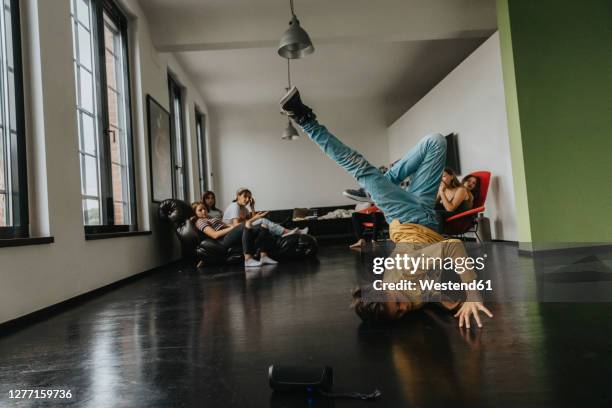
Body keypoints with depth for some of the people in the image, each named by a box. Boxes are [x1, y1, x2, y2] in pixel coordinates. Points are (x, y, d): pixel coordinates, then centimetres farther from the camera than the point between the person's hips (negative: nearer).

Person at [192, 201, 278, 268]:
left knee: (262, 229, -10)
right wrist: (232, 227, -14)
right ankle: (248, 260, -45)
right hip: (225, 239, -8)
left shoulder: (211, 219, 37)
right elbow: (215, 235, -7)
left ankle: (264, 257, -23)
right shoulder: (200, 221, 10)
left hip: (234, 236, 9)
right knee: (245, 226, -36)